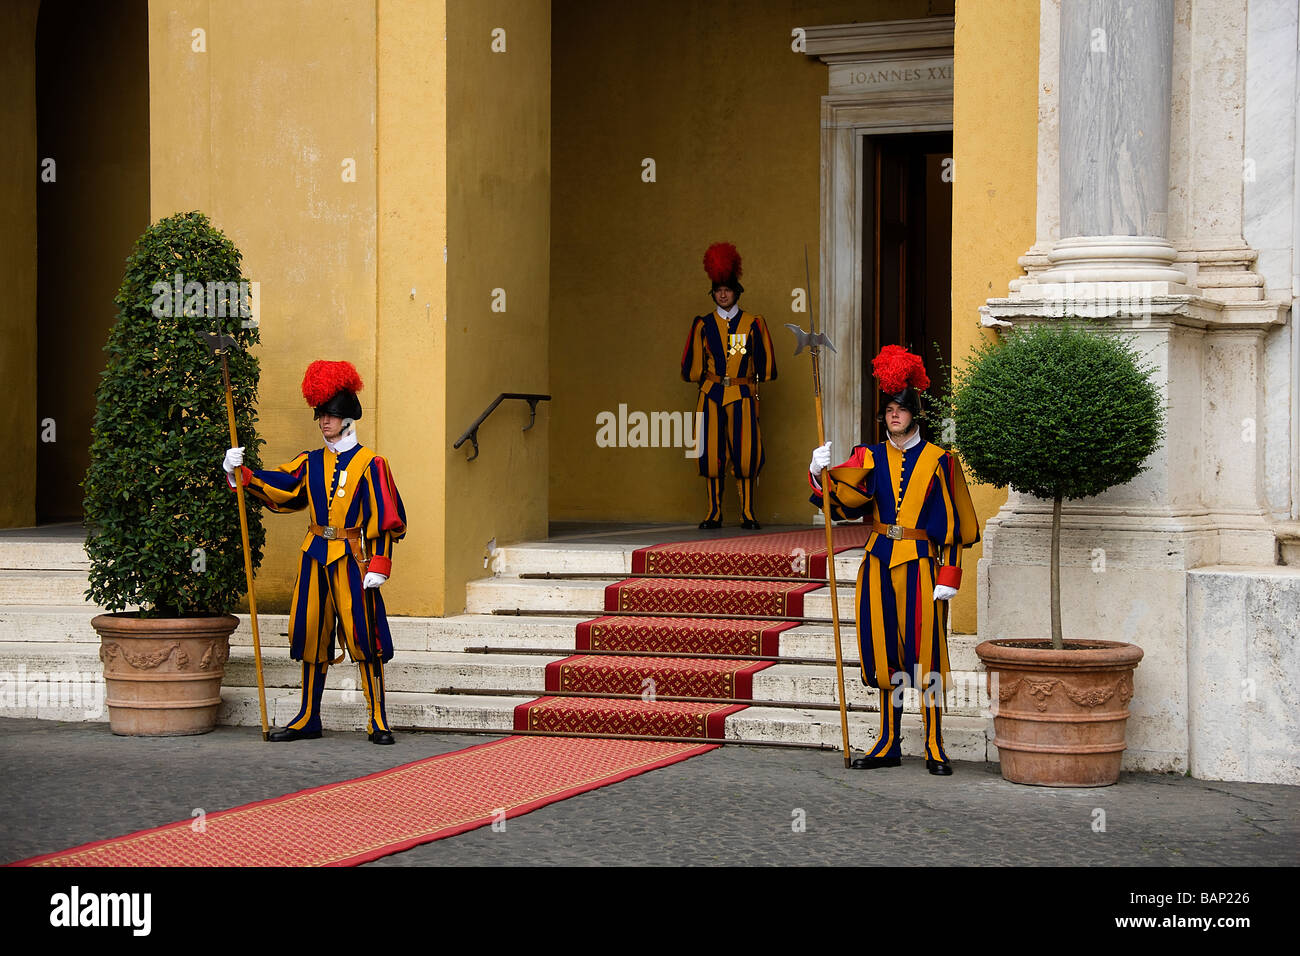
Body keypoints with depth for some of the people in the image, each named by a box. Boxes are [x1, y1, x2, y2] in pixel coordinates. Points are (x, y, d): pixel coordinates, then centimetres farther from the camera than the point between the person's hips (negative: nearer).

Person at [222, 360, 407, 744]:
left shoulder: (369, 464, -3)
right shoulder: (312, 462, 11)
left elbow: (385, 519, -6)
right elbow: (275, 486, 5)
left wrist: (378, 565, -12)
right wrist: (239, 472, -11)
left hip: (351, 558, -5)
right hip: (315, 557, 5)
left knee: (364, 637, -6)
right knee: (312, 636, 9)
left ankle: (378, 722, 0)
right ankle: (308, 719, 18)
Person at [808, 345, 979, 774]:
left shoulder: (939, 461, 1)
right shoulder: (870, 458, 10)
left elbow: (952, 522, 0)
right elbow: (842, 498, -4)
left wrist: (948, 577, -7)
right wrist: (820, 474, -24)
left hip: (920, 563, -3)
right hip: (879, 562, 3)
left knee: (924, 653, -5)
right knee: (885, 653, 7)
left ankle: (935, 748, 0)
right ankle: (888, 745, 14)